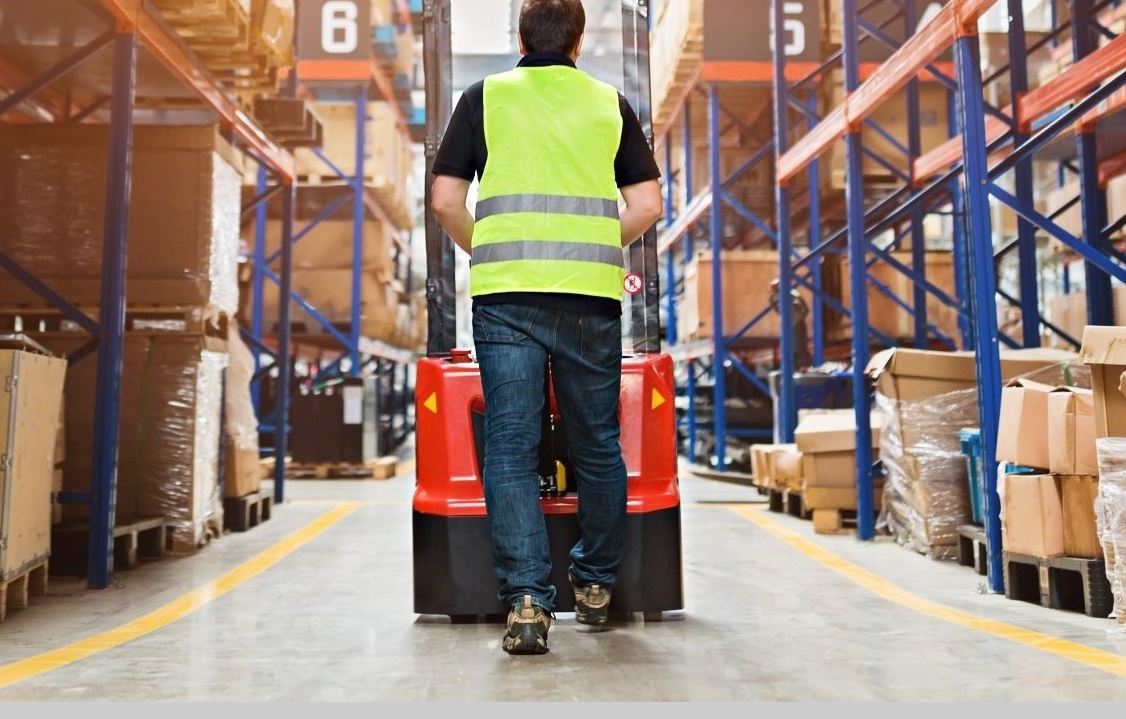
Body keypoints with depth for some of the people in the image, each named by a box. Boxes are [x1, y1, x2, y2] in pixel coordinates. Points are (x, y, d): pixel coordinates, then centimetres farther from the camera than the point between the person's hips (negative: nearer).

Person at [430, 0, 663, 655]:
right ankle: (596, 585, 27)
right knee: (598, 445, 13)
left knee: (511, 448, 2)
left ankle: (527, 601, -4)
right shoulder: (611, 103, 13)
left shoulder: (486, 96, 10)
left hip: (506, 295, -1)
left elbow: (445, 201, 4)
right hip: (593, 295, 1)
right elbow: (648, 207, 8)